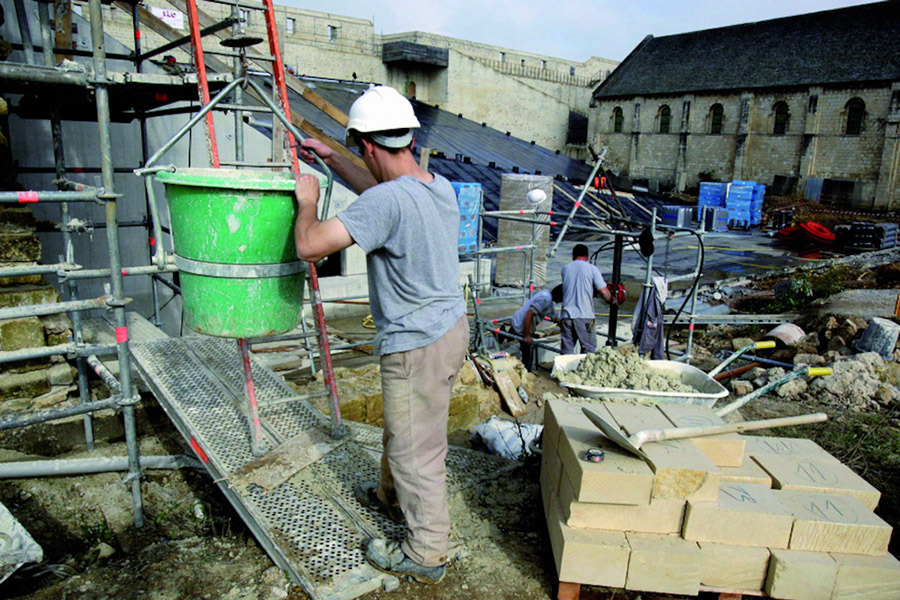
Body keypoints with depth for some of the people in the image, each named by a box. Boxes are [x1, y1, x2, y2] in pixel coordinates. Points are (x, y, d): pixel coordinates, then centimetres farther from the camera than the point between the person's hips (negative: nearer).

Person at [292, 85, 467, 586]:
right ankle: (393, 496, 52)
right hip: (452, 325, 9)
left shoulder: (387, 202, -26)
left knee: (416, 448, 7)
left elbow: (310, 246, -26)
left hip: (418, 345, -9)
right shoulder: (439, 185, 3)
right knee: (403, 428, 28)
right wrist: (331, 158, 25)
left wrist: (309, 201, -7)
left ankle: (427, 553, 26)